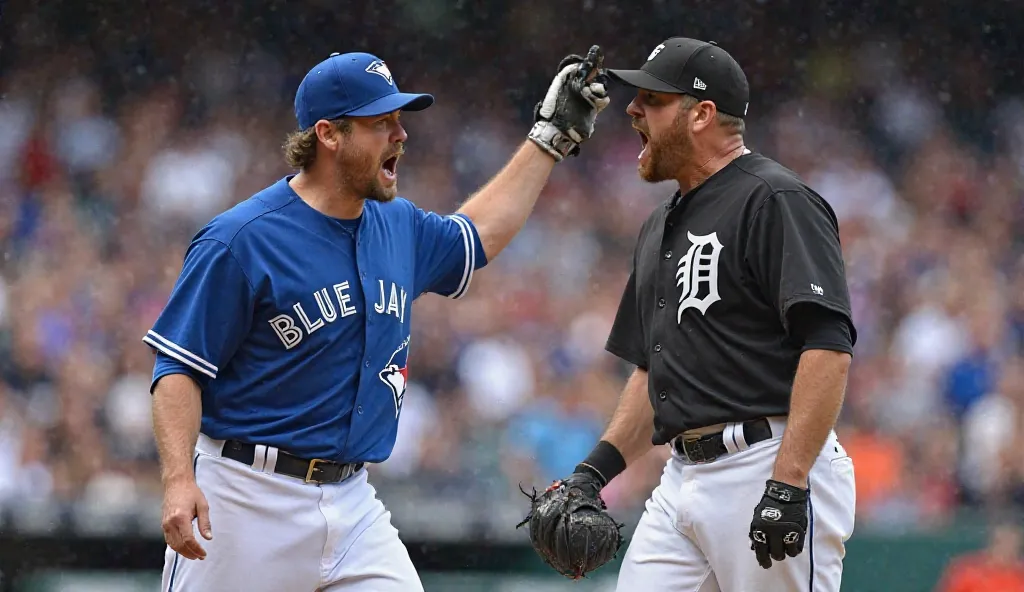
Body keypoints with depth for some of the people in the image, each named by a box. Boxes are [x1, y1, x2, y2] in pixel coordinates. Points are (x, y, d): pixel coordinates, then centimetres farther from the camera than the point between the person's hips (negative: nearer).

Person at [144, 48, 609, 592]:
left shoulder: (399, 227, 12)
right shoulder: (240, 241, -11)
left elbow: (476, 236, 34)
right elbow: (180, 368, -12)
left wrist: (551, 134, 33)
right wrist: (177, 480, -26)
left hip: (353, 502, 6)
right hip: (246, 500, -6)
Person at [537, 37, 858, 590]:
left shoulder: (777, 202, -8)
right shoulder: (659, 228, 21)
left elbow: (829, 346, -19)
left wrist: (788, 483, -25)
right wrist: (597, 468, 15)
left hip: (772, 467, -9)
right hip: (681, 481, 9)